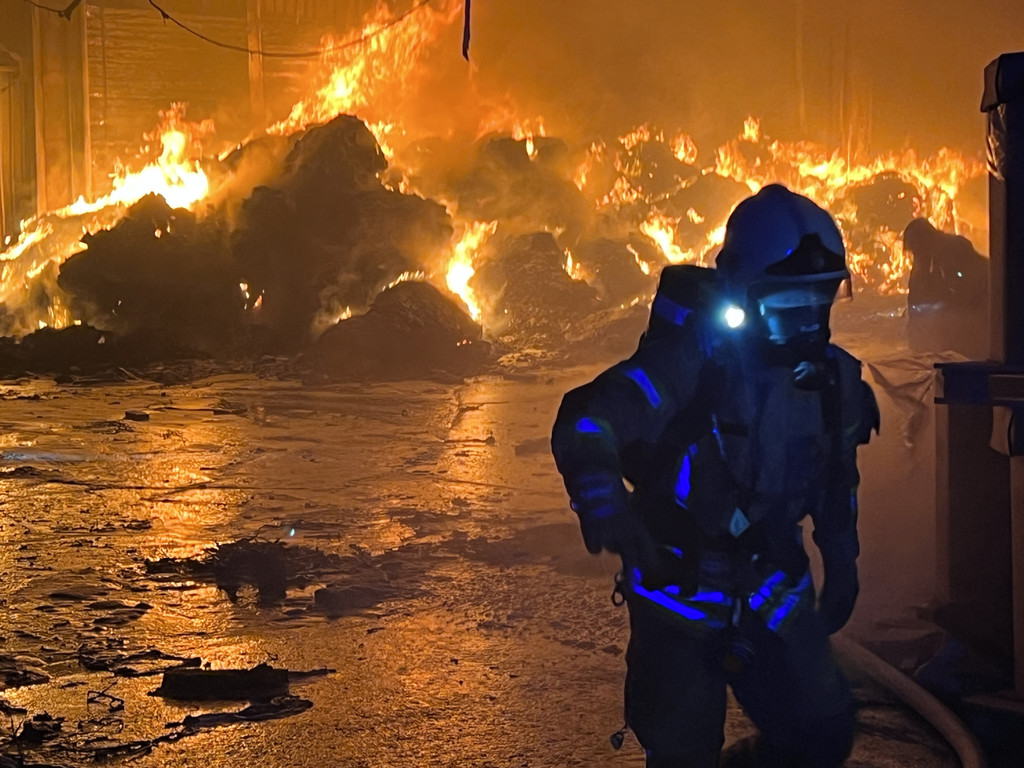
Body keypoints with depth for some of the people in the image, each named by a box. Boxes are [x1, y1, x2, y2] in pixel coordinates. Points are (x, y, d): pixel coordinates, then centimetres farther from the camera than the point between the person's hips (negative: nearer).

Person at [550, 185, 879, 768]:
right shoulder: (690, 363, -21)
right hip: (679, 593, -5)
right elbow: (586, 422, -29)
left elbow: (838, 478, 15)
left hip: (772, 593, 5)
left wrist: (842, 562, 18)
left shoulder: (832, 378, -1)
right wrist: (603, 501, -46)